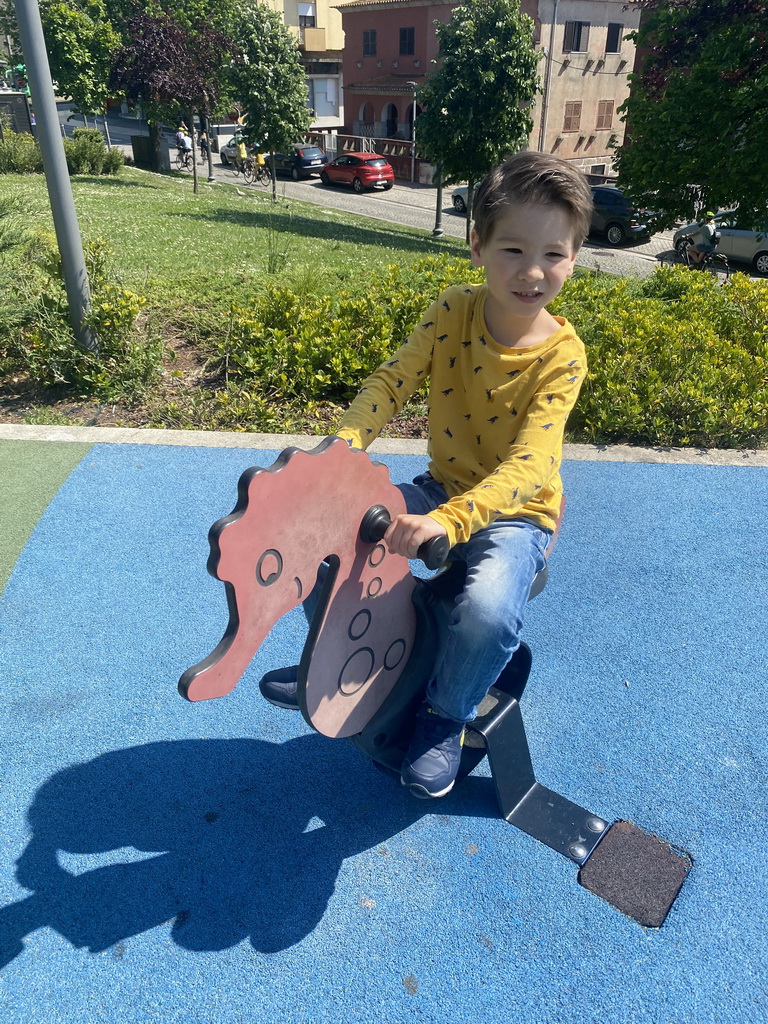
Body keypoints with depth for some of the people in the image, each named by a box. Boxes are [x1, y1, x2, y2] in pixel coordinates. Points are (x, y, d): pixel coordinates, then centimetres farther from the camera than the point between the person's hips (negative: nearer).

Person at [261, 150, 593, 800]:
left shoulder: (561, 355, -19)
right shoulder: (454, 311, -8)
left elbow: (527, 465, -30)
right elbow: (393, 380, -14)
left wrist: (448, 522, -45)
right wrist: (344, 444, -34)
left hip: (515, 511, -4)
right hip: (443, 489, 4)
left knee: (491, 607, -33)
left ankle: (446, 715, 1)